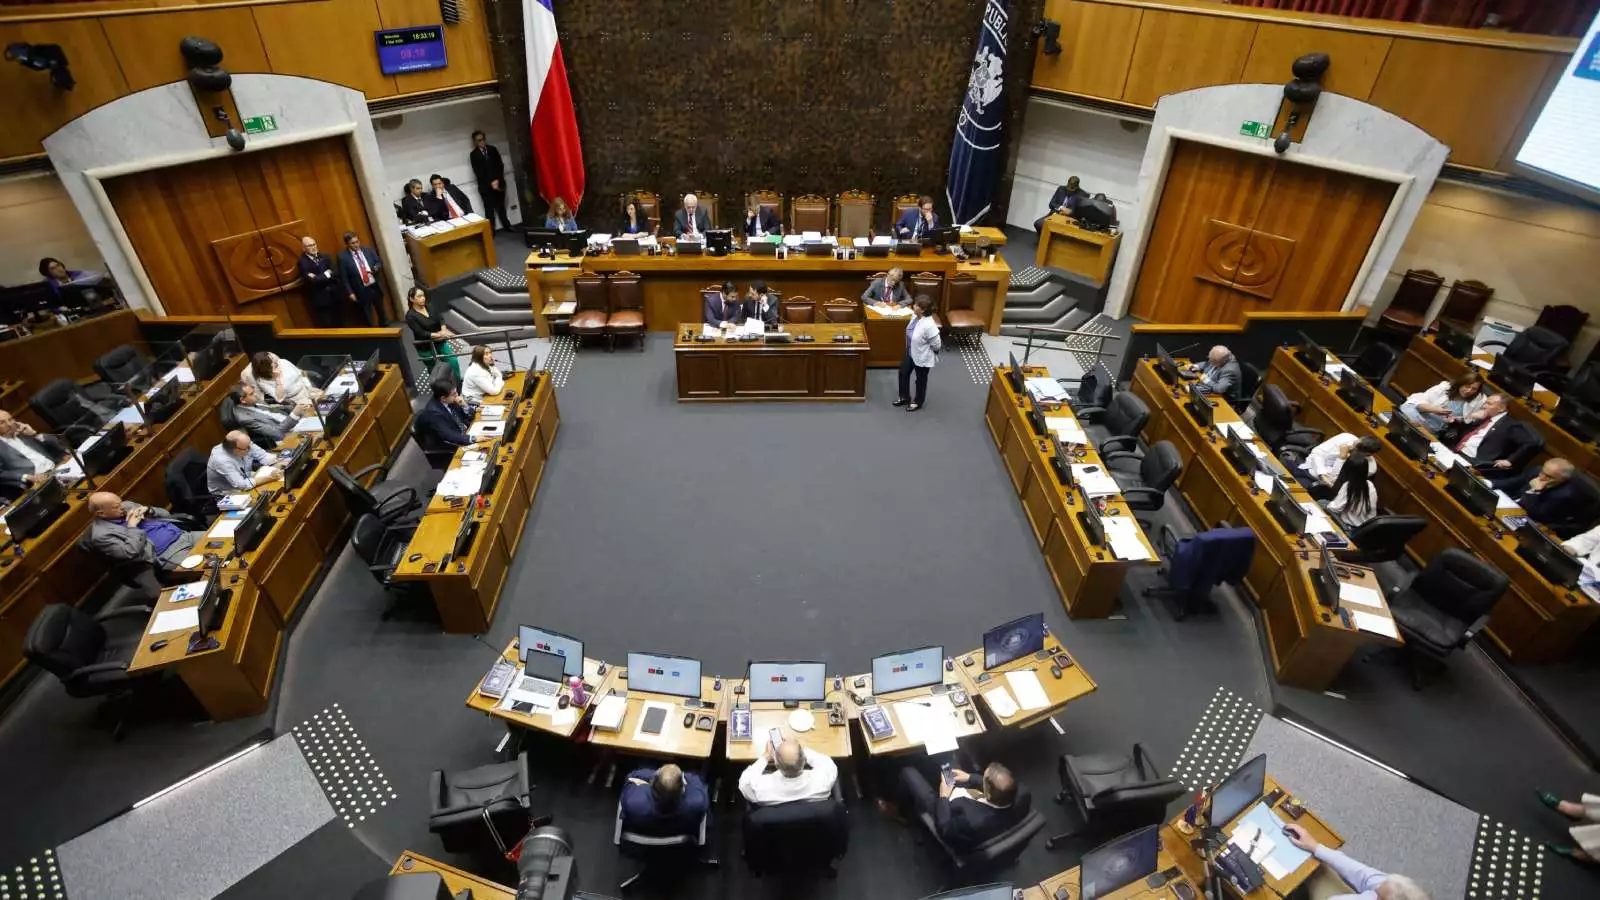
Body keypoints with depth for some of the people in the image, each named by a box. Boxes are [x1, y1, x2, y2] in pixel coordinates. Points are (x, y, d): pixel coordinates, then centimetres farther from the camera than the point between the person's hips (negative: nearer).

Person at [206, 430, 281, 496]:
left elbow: (263, 455, -4)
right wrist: (268, 477, -34)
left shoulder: (244, 445, -15)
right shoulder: (221, 460, -32)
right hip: (227, 496, -6)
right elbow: (241, 485, -35)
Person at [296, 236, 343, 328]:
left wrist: (318, 278, -17)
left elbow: (334, 272, -4)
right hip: (320, 299, -5)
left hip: (334, 295, 5)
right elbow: (311, 280, -20)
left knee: (340, 324, 16)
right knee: (327, 327, 2)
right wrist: (326, 275, -14)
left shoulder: (324, 256, 6)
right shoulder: (303, 262, -11)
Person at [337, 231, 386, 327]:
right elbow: (343, 278, -9)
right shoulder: (343, 257, -11)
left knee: (381, 312, 21)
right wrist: (350, 293, -13)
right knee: (368, 317, 7)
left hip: (376, 287, 4)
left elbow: (379, 262, 10)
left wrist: (376, 268, -13)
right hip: (362, 291, -4)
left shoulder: (367, 250, 1)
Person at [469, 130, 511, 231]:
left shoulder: (493, 149, 7)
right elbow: (478, 172, -6)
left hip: (498, 183, 3)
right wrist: (491, 183, -14)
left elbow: (500, 165, 3)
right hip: (486, 186, -3)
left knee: (501, 206, 12)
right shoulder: (474, 154, -1)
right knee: (489, 209, -3)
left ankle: (507, 226, 25)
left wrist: (497, 180, -10)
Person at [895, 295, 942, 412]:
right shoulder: (915, 315, -12)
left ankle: (918, 402, 40)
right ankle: (904, 397, 44)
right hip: (910, 352, 8)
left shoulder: (929, 325, -36)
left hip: (922, 357, -8)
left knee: (920, 379, 16)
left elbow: (936, 345, -24)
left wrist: (929, 352, -6)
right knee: (903, 372, 21)